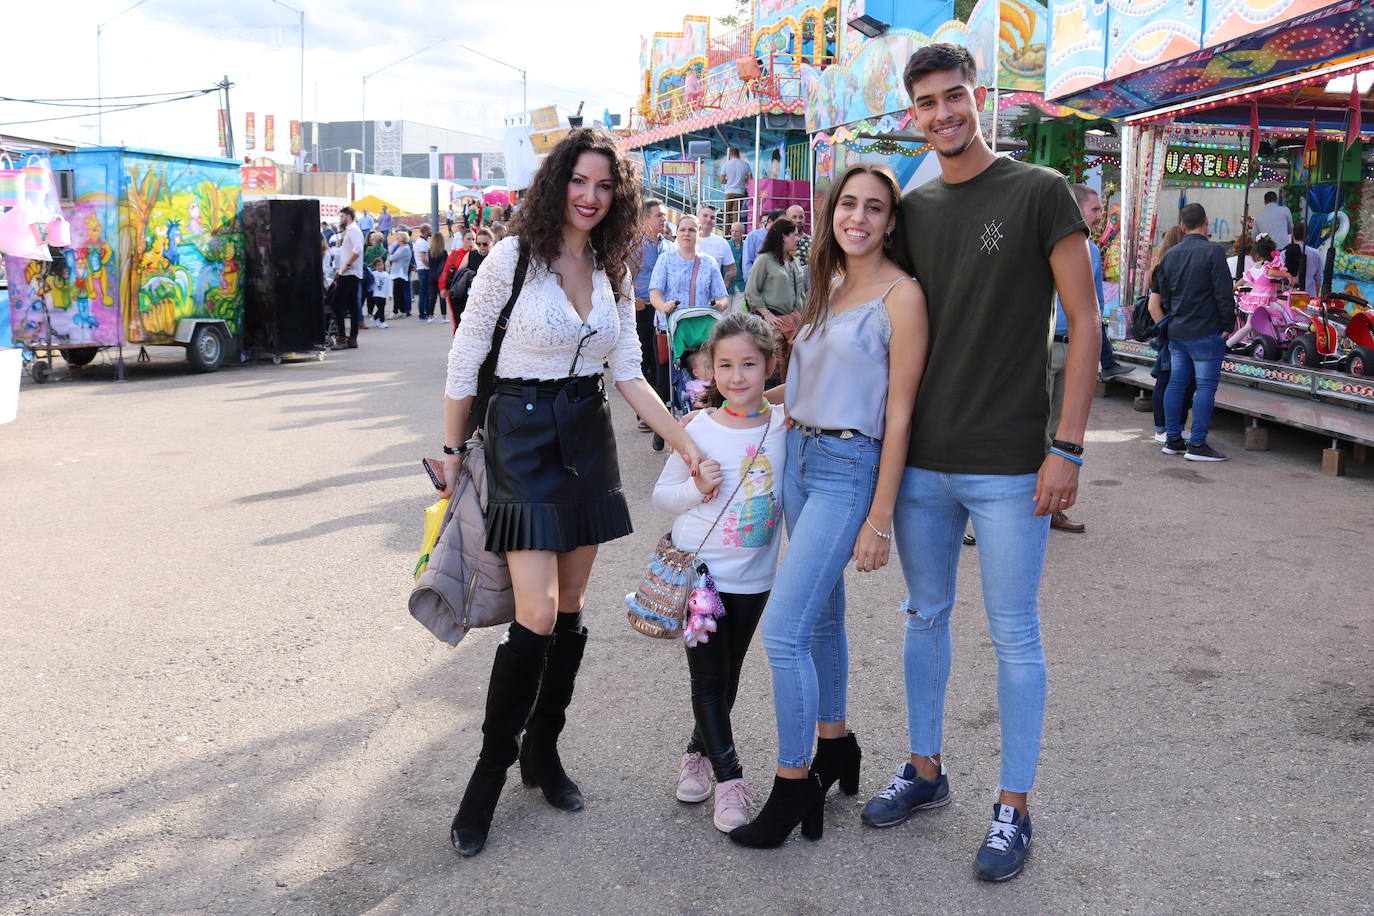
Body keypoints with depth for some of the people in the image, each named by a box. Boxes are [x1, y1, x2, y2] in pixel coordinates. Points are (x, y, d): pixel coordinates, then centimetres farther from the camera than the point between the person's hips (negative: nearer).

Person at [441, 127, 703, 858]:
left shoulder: (612, 271, 7)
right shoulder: (513, 258, -10)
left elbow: (629, 374, 8)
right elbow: (464, 362, -4)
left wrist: (684, 442, -2)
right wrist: (452, 451, -1)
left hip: (588, 438, 6)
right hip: (522, 435, -5)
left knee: (570, 611, 9)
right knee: (537, 615, -11)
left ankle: (542, 750, 27)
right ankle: (490, 773, 6)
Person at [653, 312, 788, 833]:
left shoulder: (785, 426, -4)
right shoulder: (700, 430, -9)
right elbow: (661, 494, 0)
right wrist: (696, 487, -20)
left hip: (753, 575, 3)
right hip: (699, 568, -2)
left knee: (729, 673, 15)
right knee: (707, 676, 0)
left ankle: (700, 752, 36)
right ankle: (729, 777, 10)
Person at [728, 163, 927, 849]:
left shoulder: (900, 295, -11)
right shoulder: (831, 286, 13)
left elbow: (898, 413, -13)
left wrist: (879, 519, -14)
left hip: (848, 470, -8)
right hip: (800, 456, 8)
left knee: (782, 629, -11)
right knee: (821, 614, 17)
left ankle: (794, 783, 3)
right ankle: (835, 747, 33)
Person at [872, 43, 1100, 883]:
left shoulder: (1039, 193, -5)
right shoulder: (913, 209, 10)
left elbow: (1085, 322, -7)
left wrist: (1067, 447, -12)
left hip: (1008, 466, -5)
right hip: (922, 460, 5)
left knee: (1015, 638, 4)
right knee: (925, 617, 15)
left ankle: (1014, 809, 17)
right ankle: (925, 772, 31)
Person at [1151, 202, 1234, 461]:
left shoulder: (1170, 255, 8)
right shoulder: (1213, 252, -11)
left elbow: (1162, 294, 16)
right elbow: (1224, 294, -13)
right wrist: (1227, 326, -3)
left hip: (1177, 332, 6)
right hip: (1206, 332, -6)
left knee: (1176, 383, 11)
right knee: (1206, 385, -3)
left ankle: (1172, 440, 15)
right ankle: (1197, 445, -5)